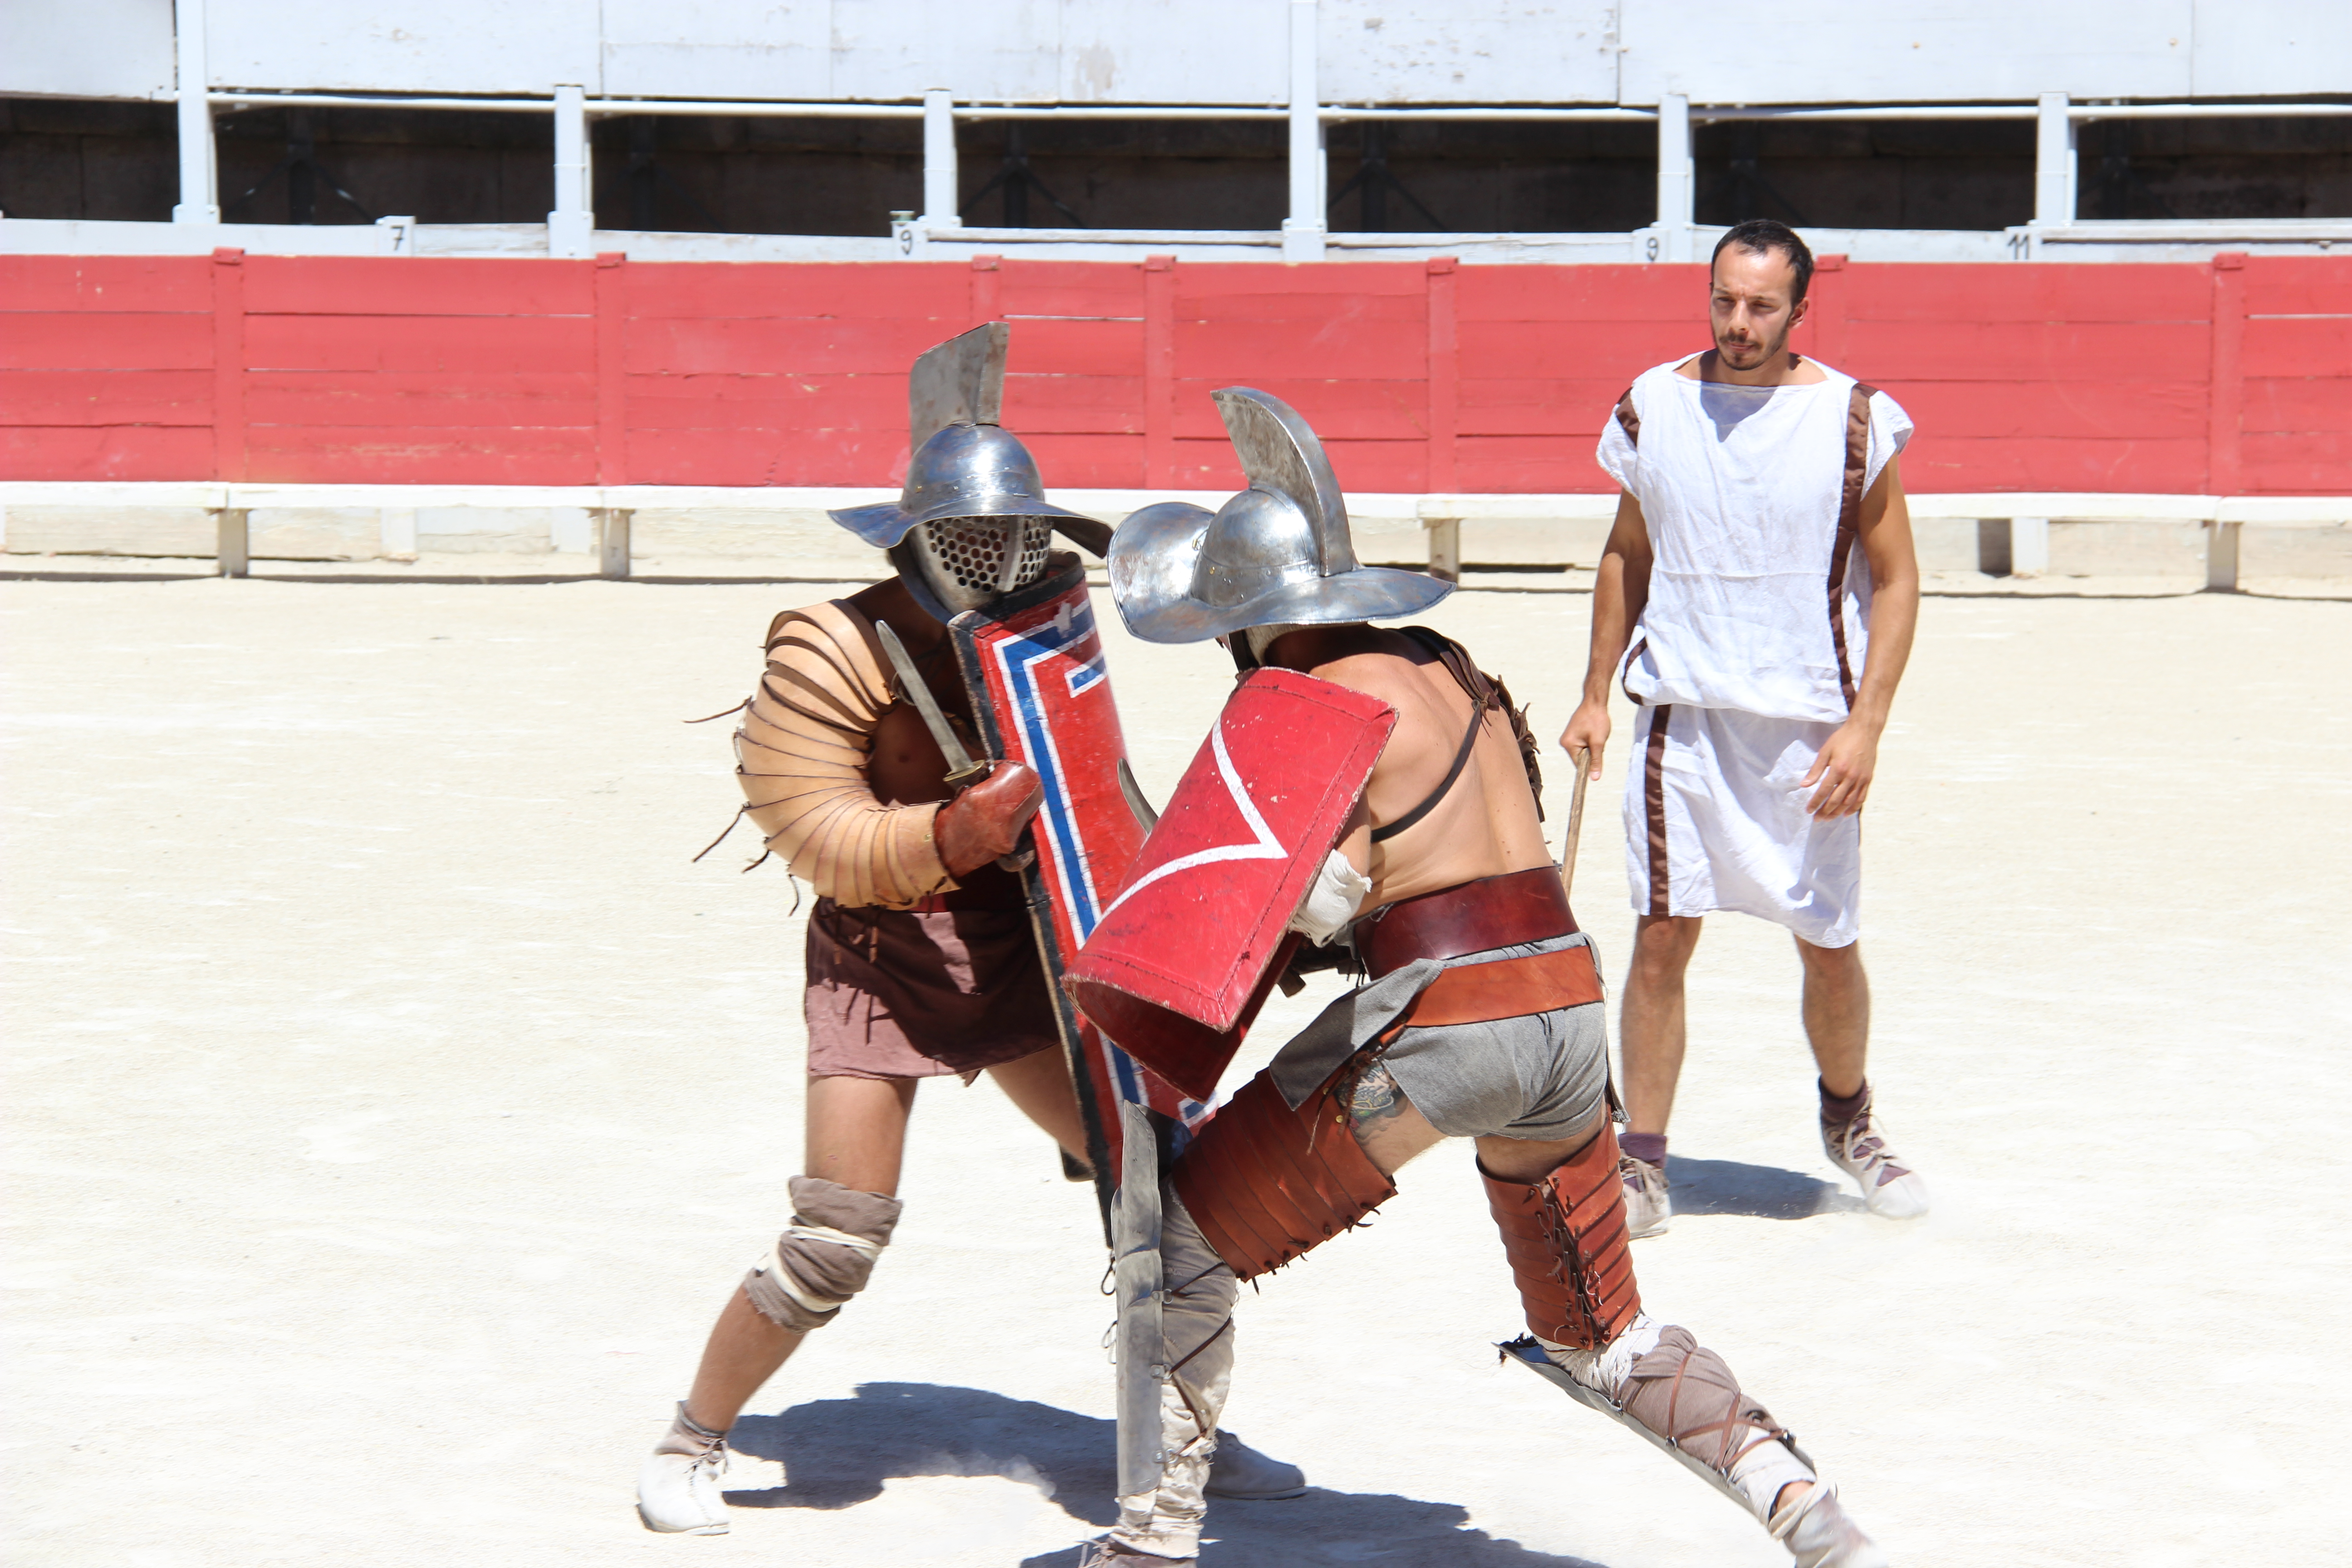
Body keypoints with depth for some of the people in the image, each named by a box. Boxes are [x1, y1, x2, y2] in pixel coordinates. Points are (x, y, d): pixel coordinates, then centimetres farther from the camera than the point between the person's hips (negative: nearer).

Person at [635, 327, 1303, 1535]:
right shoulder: (835, 652, -16)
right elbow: (814, 833, -19)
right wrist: (954, 835, -32)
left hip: (1016, 954, 6)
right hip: (882, 963, -6)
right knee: (835, 1243, -11)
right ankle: (687, 1445, 9)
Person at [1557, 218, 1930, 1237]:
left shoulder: (1853, 420, -4)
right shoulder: (1652, 408, 3)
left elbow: (1894, 580, -1)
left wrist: (1864, 725, -10)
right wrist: (1596, 696, 12)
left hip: (1809, 723, -1)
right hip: (1681, 711, 1)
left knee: (1830, 949, 8)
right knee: (1662, 937, -5)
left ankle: (1848, 1121, 34)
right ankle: (1642, 1163, 3)